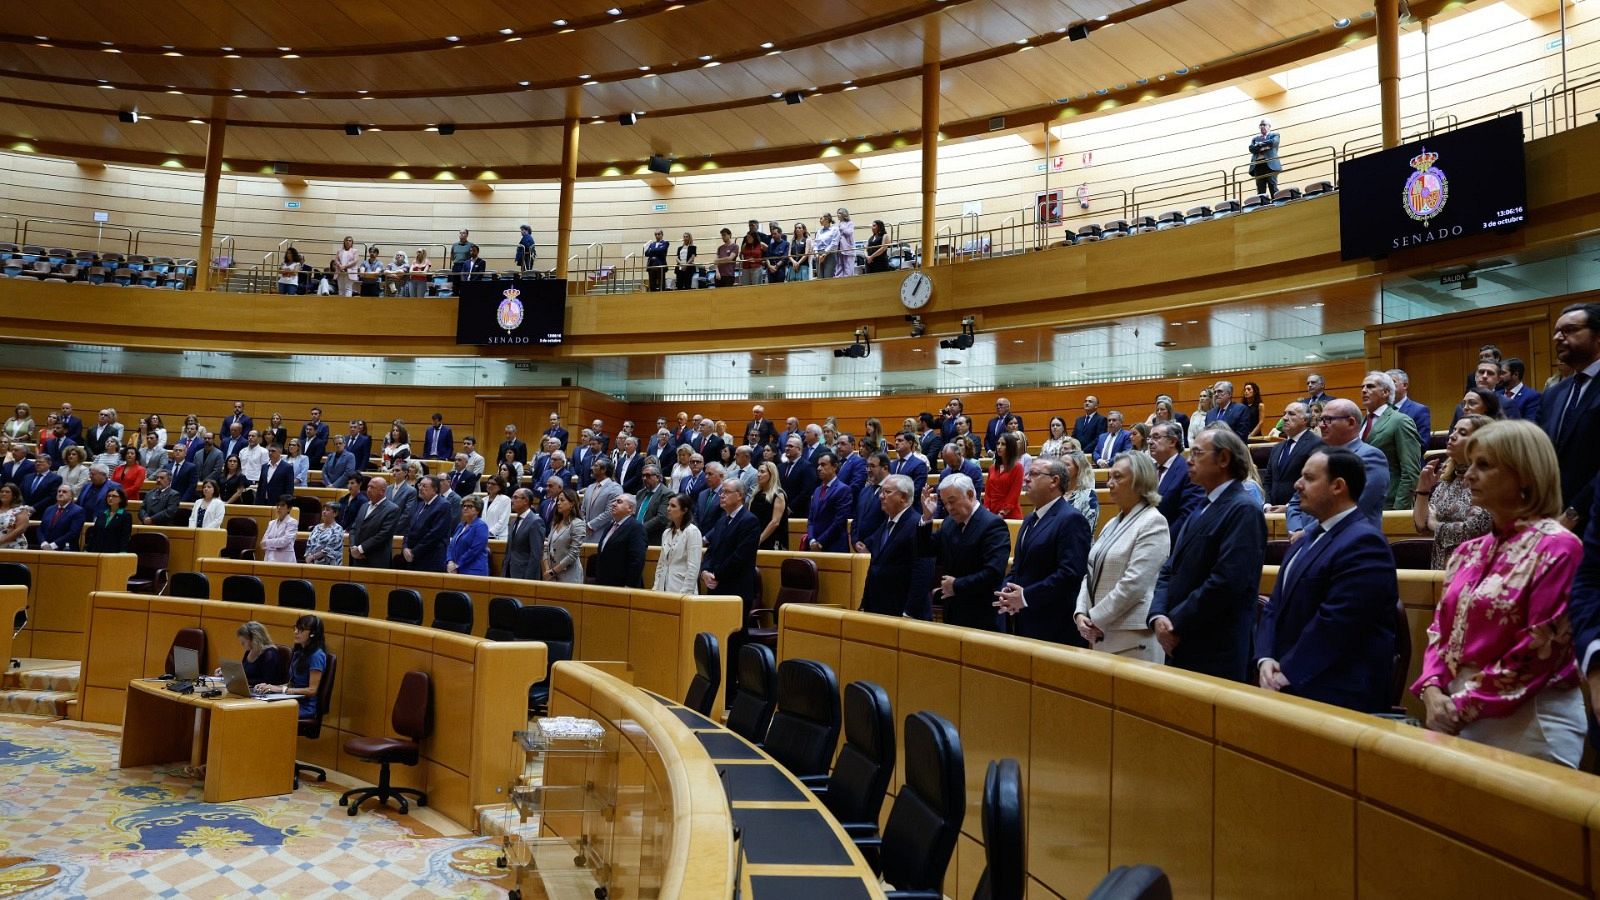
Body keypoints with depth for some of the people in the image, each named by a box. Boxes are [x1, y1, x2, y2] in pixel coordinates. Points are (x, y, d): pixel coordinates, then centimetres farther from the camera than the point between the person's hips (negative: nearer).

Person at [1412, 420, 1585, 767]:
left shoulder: (1556, 548, -12)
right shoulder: (1469, 551, 11)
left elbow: (1538, 651, -17)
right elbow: (1441, 629, 11)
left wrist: (1464, 705, -14)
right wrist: (1433, 690, -7)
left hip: (1528, 722, -7)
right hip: (1462, 718, 7)